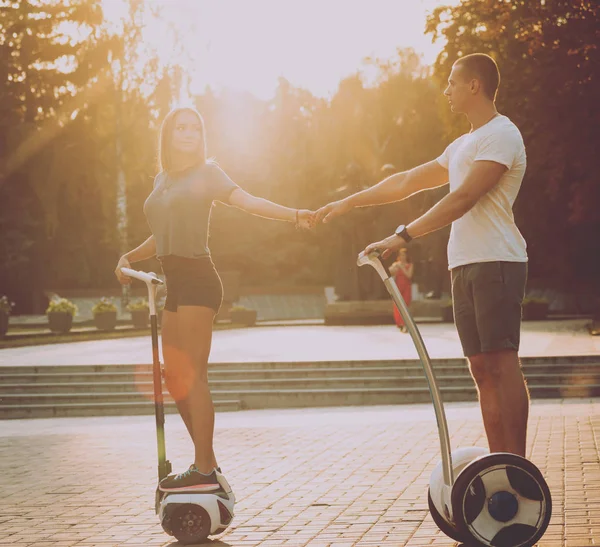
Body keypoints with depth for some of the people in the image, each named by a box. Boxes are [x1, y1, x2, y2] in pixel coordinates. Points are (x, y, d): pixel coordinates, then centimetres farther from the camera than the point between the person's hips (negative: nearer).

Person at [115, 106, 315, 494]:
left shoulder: (205, 172, -1)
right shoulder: (162, 180, 19)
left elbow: (248, 201, -14)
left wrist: (294, 215, -28)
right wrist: (129, 257, 11)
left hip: (198, 280, -8)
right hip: (176, 285, 8)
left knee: (193, 375, -12)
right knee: (175, 376, 9)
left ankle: (204, 472, -12)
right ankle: (207, 461, 17)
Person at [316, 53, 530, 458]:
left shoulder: (501, 135, -5)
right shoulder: (463, 145, 26)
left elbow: (463, 198, -16)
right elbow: (407, 182, 31)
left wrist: (405, 235, -22)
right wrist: (348, 203, 30)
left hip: (495, 262, -9)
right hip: (465, 265, 9)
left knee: (502, 362, -13)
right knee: (482, 367, 4)